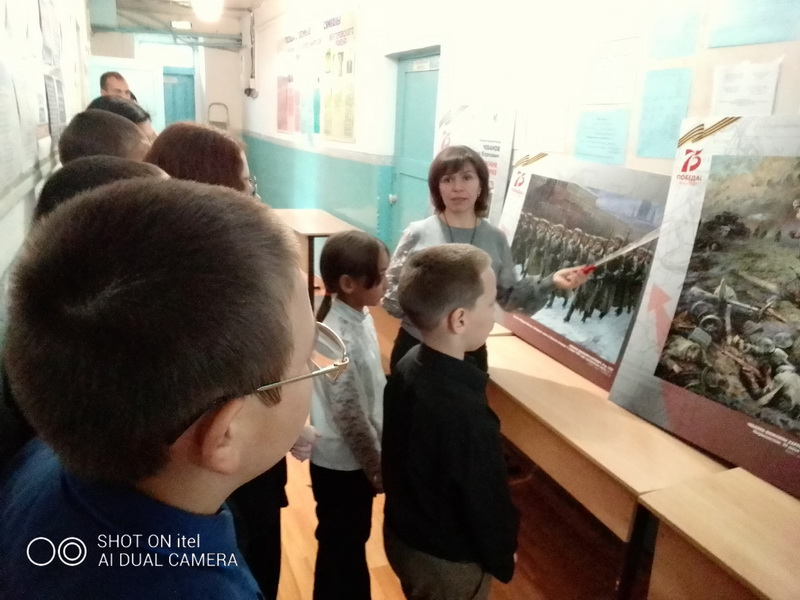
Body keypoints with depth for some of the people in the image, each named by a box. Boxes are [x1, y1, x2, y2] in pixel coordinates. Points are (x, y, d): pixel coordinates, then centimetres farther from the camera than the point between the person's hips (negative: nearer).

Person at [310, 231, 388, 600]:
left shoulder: (359, 316, -2)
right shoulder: (340, 337, -30)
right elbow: (349, 415, -24)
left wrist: (376, 458, 16)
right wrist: (377, 468, -12)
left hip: (353, 457, 8)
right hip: (341, 462, -8)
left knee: (351, 540, 26)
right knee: (341, 546, 14)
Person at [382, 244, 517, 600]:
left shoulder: (407, 368, -12)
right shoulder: (466, 413, -38)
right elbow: (486, 502, -23)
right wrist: (503, 559, -3)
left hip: (402, 533, 7)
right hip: (447, 559, -7)